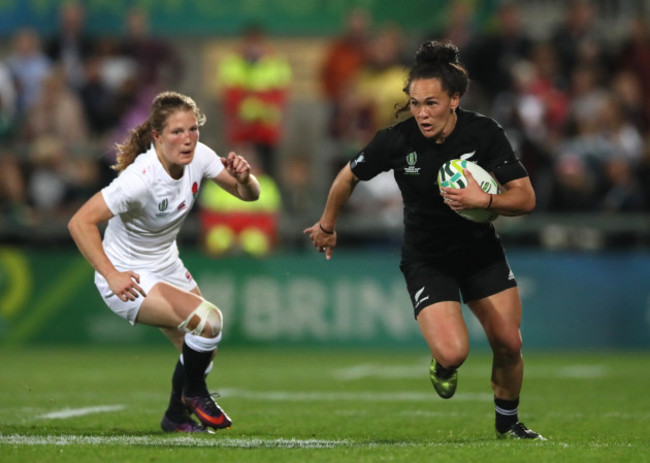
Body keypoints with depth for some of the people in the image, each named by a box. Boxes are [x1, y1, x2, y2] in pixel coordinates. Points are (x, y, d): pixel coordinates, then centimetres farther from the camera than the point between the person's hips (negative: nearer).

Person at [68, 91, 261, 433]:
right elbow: (80, 222, -35)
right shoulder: (141, 178, -32)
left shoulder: (198, 156, -11)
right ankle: (194, 393, 5)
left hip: (166, 268, 8)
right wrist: (111, 275, -41)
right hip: (127, 279, -8)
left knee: (202, 349, 8)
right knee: (207, 319, -23)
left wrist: (244, 178, -26)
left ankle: (176, 417, 36)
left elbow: (249, 195, -3)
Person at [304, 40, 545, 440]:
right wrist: (327, 226, 13)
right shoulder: (397, 141, -19)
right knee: (452, 352, -20)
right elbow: (349, 177, 0)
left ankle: (508, 423, 26)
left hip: (482, 252, 2)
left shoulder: (484, 133, -18)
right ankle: (443, 367, 20)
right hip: (426, 260, -2)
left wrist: (483, 200, -35)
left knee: (509, 345, -3)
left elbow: (525, 198, -17)